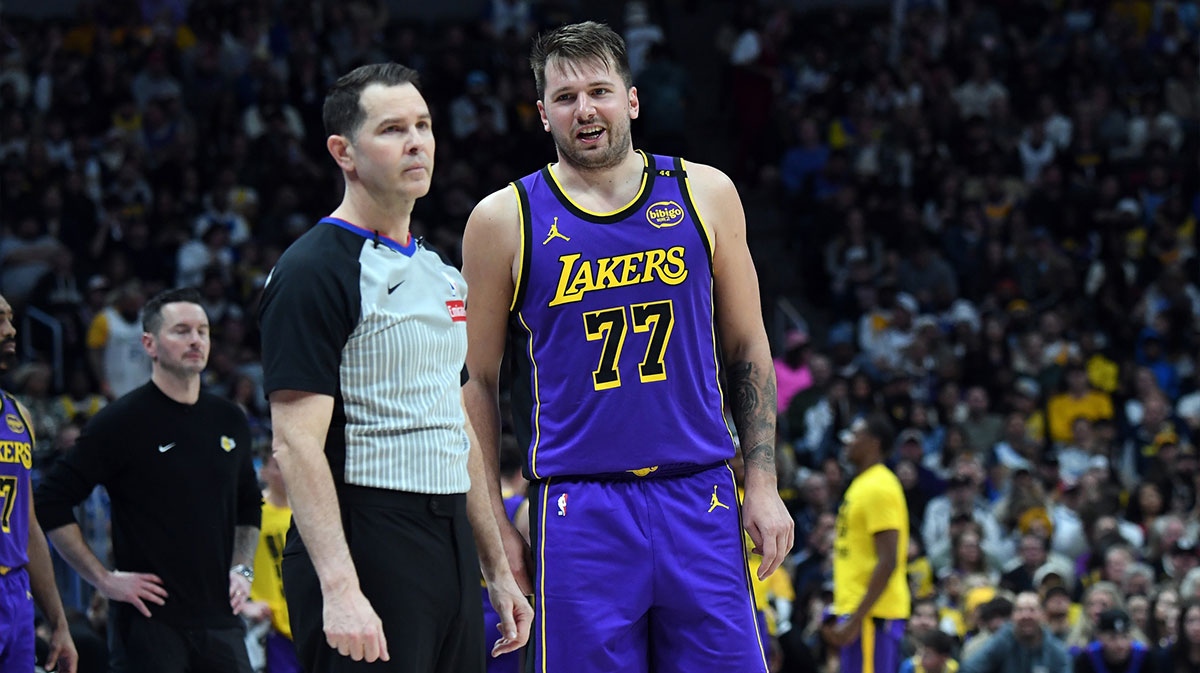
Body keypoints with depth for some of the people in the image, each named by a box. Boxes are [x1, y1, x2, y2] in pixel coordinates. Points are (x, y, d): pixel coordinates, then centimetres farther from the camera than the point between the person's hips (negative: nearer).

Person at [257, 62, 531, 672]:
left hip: (451, 549, 8)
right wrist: (339, 587, -26)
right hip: (363, 548, -8)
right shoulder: (313, 272, -10)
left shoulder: (441, 274, 17)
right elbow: (297, 444, -17)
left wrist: (497, 571, 19)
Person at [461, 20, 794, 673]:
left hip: (701, 498, 2)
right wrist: (492, 523, 1)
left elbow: (747, 349, 13)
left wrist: (763, 484, 6)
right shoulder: (505, 220, 2)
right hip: (577, 513, -2)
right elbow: (476, 380, 7)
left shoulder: (703, 195, 7)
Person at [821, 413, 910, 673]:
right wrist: (842, 616, 22)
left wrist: (855, 619, -22)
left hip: (870, 614, -10)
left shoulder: (879, 488, -13)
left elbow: (888, 563, -20)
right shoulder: (862, 484, 18)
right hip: (857, 611, 10)